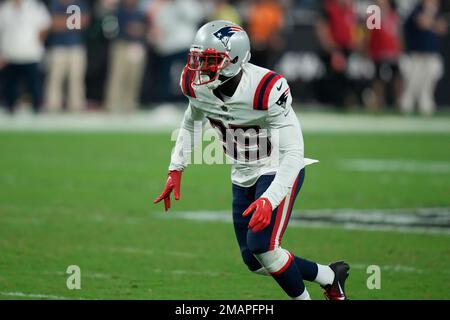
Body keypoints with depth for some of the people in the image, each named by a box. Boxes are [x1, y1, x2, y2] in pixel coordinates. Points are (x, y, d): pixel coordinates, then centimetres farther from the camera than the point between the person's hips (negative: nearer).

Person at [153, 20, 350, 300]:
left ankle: (303, 298, 1)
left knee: (261, 245, -23)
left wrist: (270, 199, -39)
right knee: (255, 261, 7)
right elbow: (191, 123, 13)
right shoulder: (196, 86, -12)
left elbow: (293, 153, -29)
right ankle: (331, 276, 27)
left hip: (279, 170, -7)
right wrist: (176, 169, 6)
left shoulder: (266, 89, -31)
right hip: (244, 177, 7)